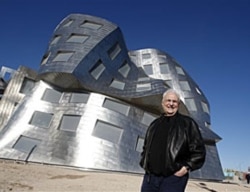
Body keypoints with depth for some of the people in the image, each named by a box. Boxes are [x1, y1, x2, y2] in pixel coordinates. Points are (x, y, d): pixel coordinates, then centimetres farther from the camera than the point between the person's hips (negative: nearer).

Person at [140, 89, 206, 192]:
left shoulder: (187, 123, 1)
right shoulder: (155, 124, 16)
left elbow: (199, 150, -2)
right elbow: (146, 147, 25)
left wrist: (186, 167, -10)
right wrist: (144, 164, 12)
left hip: (173, 178, -4)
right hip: (149, 177, 5)